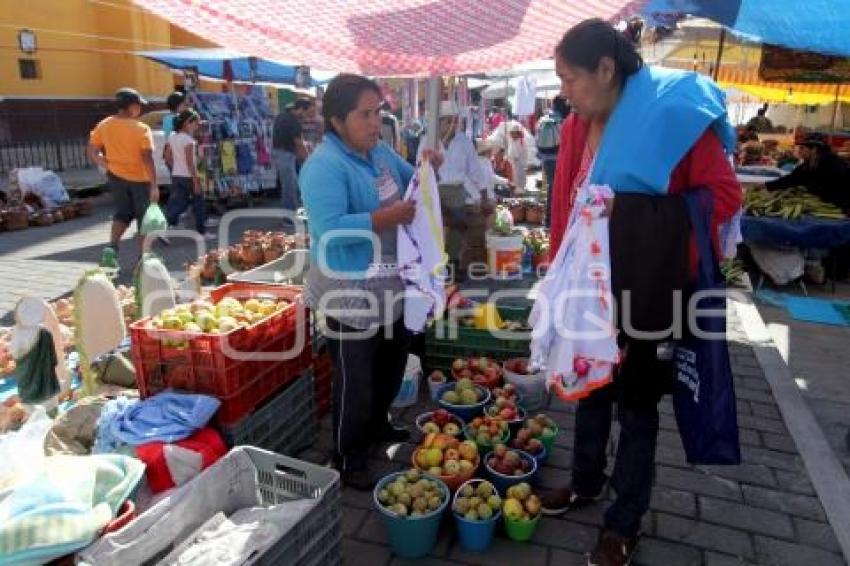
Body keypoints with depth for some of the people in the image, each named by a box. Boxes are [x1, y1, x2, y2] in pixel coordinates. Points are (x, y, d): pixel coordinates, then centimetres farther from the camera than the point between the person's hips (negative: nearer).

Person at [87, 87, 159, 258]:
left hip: (116, 176, 4)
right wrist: (154, 186, -19)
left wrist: (108, 165, 12)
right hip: (140, 178, -4)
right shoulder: (141, 129, -15)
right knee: (144, 218, 9)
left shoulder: (104, 125, 0)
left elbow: (91, 152, 2)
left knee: (122, 213, 18)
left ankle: (112, 246, -1)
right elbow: (147, 159, -20)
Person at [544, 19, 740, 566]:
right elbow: (565, 206, 5)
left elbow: (726, 193, -12)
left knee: (637, 401, 10)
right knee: (591, 387, 20)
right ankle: (587, 482, 44)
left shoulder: (672, 113, -15)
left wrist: (664, 249, -15)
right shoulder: (578, 127, 2)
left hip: (645, 292, -6)